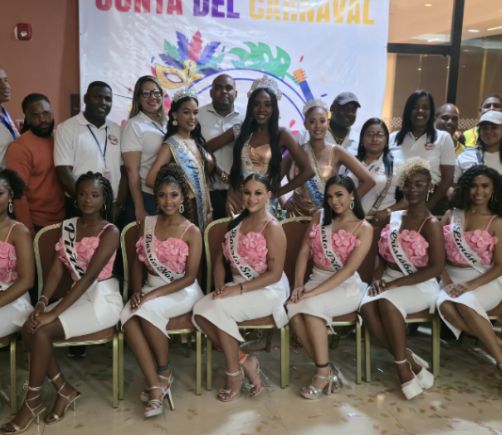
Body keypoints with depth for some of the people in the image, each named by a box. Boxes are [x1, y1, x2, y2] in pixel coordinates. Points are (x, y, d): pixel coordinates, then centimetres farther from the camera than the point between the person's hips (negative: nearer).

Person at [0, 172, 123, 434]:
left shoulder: (110, 232, -13)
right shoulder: (68, 226, 8)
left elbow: (89, 276, -21)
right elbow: (57, 269, 2)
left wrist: (53, 312, -25)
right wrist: (42, 303, -15)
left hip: (102, 299, -6)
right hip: (78, 295, 7)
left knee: (41, 331, -22)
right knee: (29, 328, -15)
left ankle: (33, 402, -3)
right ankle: (65, 390, 0)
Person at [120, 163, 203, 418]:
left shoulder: (192, 232, -8)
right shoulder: (147, 223, 6)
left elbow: (189, 277, -12)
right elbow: (138, 262, 9)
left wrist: (154, 293, -20)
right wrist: (137, 290, -9)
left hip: (182, 292, -4)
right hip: (151, 289, 4)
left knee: (148, 311, -34)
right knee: (128, 317, -28)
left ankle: (165, 372, -10)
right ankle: (155, 385, -25)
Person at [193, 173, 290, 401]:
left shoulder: (272, 227, -12)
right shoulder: (237, 222, 10)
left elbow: (275, 274, -16)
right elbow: (220, 259, 11)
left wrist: (239, 289, -22)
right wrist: (220, 285, -8)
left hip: (267, 290, -7)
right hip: (238, 287, 7)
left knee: (219, 309, -29)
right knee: (200, 310, -19)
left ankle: (234, 372, -9)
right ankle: (243, 360, -6)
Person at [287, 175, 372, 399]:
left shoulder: (364, 228, -7)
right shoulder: (320, 216, 8)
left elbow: (348, 270, -16)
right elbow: (304, 252, 5)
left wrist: (313, 292, -24)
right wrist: (299, 285, -10)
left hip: (346, 286, -4)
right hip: (316, 280, 5)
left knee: (311, 306, -34)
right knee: (294, 309, -28)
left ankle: (323, 372, -18)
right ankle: (328, 370, -17)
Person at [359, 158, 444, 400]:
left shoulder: (431, 224, -8)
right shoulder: (393, 218, 11)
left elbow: (436, 268, -14)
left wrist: (397, 283, -19)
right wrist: (378, 277, -6)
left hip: (419, 286, -5)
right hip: (389, 281, 5)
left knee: (387, 302, -36)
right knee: (367, 307, -27)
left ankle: (403, 366, -20)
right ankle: (411, 361, -15)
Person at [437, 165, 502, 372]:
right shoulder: (451, 215, 8)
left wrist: (471, 285, -18)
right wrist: (447, 281, -12)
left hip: (484, 281, -3)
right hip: (453, 278, 3)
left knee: (464, 302, -36)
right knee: (444, 304, -33)